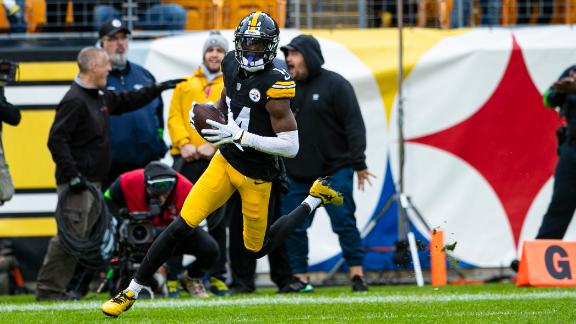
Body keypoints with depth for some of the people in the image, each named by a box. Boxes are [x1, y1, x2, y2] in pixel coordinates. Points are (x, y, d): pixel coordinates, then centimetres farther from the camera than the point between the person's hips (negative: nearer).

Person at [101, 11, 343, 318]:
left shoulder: (275, 84, -23)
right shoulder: (232, 65, -2)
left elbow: (291, 146, -24)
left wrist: (240, 135, -29)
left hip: (257, 175, -5)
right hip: (225, 161, 5)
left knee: (257, 249, 14)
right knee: (181, 226, -7)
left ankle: (315, 198, 32)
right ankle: (131, 292, 0)